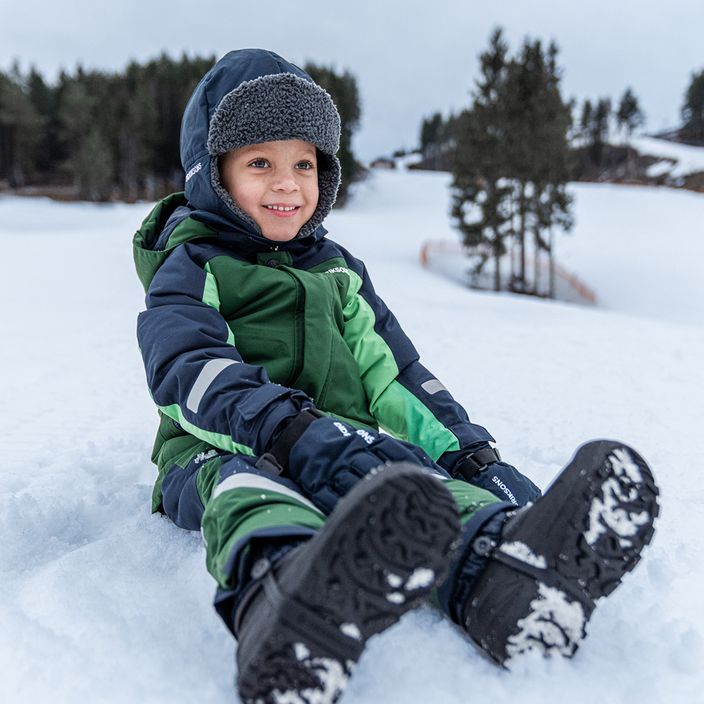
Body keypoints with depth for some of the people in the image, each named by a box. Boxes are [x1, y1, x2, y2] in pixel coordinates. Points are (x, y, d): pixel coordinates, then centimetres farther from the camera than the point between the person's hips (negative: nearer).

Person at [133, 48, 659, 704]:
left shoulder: (338, 270, 23)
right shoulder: (189, 269, 6)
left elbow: (391, 372, 20)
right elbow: (191, 372, -14)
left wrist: (468, 449, 3)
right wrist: (298, 433, -32)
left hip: (346, 447, 4)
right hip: (221, 454, -3)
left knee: (425, 475, -28)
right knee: (251, 486, -38)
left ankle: (500, 576, -60)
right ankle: (282, 598, -71)